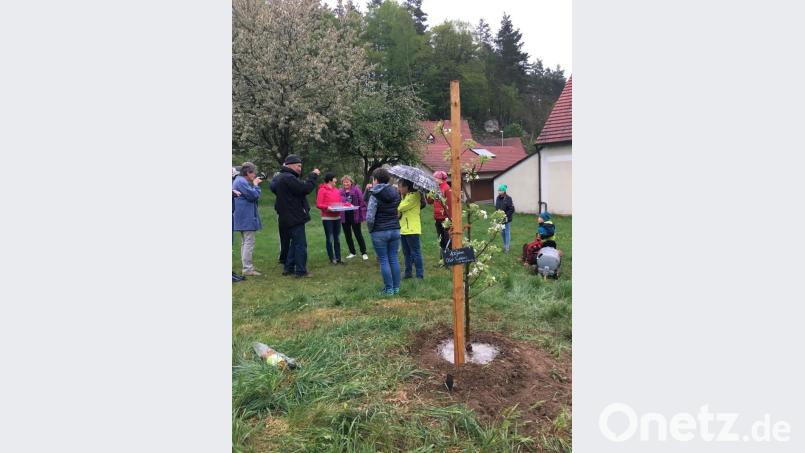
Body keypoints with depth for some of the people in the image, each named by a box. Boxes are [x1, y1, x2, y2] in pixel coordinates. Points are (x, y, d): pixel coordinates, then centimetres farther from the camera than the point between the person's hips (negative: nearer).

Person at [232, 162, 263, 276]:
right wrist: (256, 185, -7)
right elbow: (254, 195, -21)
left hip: (243, 218, 11)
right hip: (247, 218, -11)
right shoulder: (242, 182, -17)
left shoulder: (239, 180, 16)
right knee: (249, 242, -8)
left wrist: (254, 184, 7)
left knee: (245, 242, 17)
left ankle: (247, 266, 25)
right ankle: (247, 269, -7)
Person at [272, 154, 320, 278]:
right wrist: (313, 175, -13)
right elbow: (305, 188, -25)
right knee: (301, 244, -4)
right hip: (295, 217, -11)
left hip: (289, 217, 11)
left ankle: (288, 268, 23)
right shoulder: (288, 178, -19)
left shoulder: (282, 177, 16)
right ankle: (301, 271, 1)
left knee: (295, 242, 19)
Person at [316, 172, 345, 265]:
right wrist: (327, 207, -25)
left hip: (337, 217, 6)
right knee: (329, 238, 1)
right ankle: (332, 258, 9)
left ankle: (338, 258, 12)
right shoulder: (322, 190, -7)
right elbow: (318, 205, -11)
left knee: (337, 238, 7)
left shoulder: (336, 190, 11)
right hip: (327, 218, -6)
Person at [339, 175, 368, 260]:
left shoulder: (356, 190, -5)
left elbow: (362, 201, -8)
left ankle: (363, 252, 10)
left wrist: (362, 214, -14)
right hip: (344, 216, 5)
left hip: (355, 215, -4)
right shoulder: (340, 192, 6)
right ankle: (352, 252, 24)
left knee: (358, 234, 1)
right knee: (347, 235, 11)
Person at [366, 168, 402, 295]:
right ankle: (396, 288, 18)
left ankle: (389, 289, 8)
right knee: (394, 258, 12)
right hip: (395, 230, 5)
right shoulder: (395, 193, 4)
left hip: (379, 232, -5)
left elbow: (370, 217, -19)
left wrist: (371, 229, 1)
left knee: (383, 260, 4)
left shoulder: (374, 195, -13)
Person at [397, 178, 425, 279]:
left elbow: (401, 207, -19)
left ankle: (420, 275, 3)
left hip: (412, 229, -9)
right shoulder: (405, 195, 16)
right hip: (403, 228, 9)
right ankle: (408, 272, 25)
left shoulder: (415, 195, -13)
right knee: (406, 253, 15)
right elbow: (399, 208, 9)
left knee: (415, 252, -4)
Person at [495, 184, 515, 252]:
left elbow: (512, 209, -15)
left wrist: (506, 215, -19)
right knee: (503, 232, 16)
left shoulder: (508, 199, -16)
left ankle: (507, 247, 11)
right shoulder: (498, 198, 2)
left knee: (507, 232, 3)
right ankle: (504, 246, 29)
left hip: (507, 218, -6)